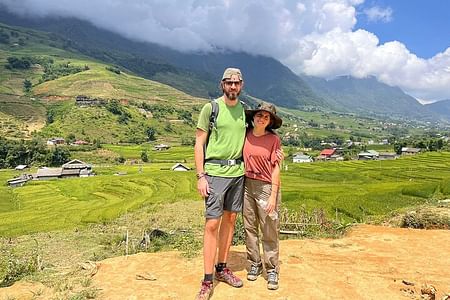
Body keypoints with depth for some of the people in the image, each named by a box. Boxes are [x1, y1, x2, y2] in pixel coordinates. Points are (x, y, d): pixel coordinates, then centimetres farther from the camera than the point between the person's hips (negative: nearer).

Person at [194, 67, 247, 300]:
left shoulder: (244, 110, 11)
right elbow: (199, 144, -4)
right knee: (212, 223, -5)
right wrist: (200, 176, -11)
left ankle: (222, 268, 28)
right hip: (215, 172, -5)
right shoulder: (210, 108, -3)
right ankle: (207, 281, 6)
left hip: (238, 172, 5)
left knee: (230, 219, 12)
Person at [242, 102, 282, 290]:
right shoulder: (245, 135, 3)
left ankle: (272, 270, 17)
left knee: (269, 231, 3)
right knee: (249, 228, 12)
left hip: (266, 187, -3)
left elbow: (276, 169, -6)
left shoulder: (273, 139, -5)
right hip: (246, 185, 4)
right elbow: (240, 159, 10)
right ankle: (254, 264, 28)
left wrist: (273, 196, -10)